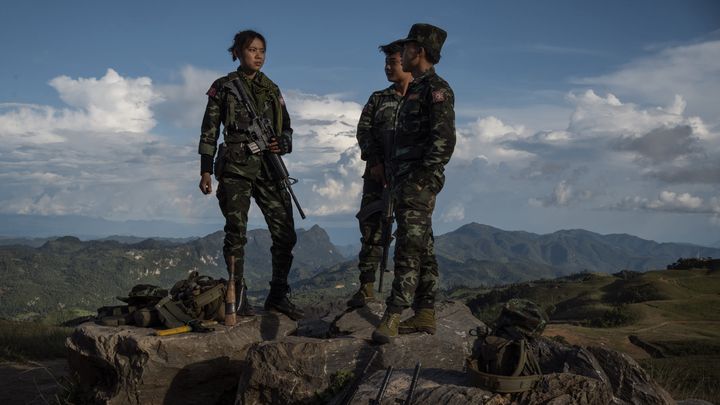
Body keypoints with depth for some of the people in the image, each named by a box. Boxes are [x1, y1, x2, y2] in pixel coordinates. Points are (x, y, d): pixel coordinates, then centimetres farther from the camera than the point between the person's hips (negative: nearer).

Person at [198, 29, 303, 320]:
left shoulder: (272, 89, 16)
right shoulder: (223, 87, 5)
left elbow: (287, 128, 18)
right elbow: (209, 131, 2)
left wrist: (282, 144, -5)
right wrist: (206, 170, -5)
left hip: (269, 168, 4)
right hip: (236, 168, -4)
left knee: (285, 233, -2)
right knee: (236, 234, -2)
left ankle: (278, 295, 10)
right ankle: (238, 297, 7)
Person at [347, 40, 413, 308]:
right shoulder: (378, 99, 16)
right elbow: (364, 131, 7)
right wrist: (375, 163, -9)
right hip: (378, 171, 3)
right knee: (371, 226, 1)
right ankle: (367, 286, 7)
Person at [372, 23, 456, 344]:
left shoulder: (436, 89, -8)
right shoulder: (414, 90, 22)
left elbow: (444, 140, -18)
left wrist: (421, 178, -20)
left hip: (419, 182, -10)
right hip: (404, 182, 10)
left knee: (410, 247, -15)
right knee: (421, 249, 10)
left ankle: (392, 317, -18)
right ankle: (425, 315, 15)